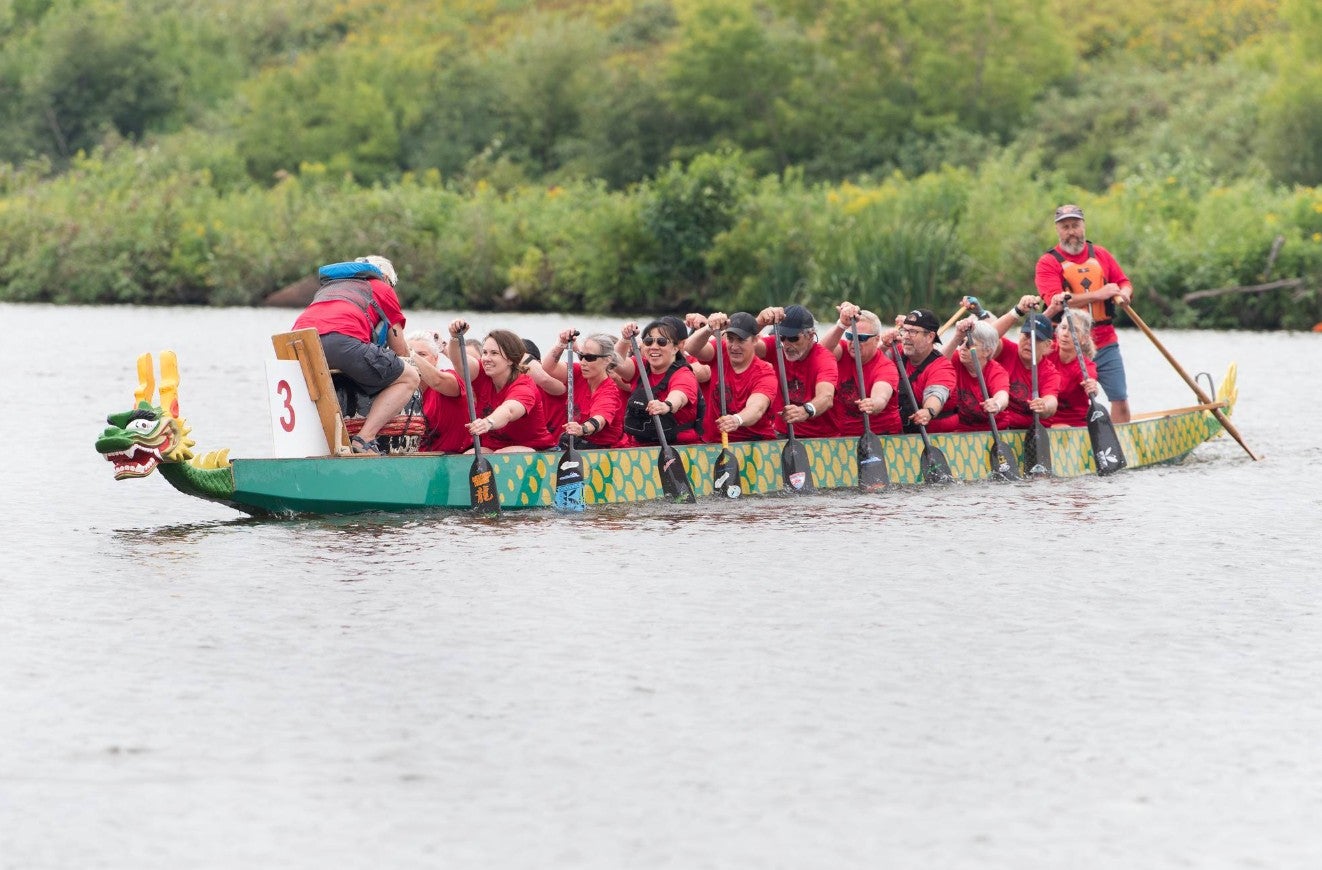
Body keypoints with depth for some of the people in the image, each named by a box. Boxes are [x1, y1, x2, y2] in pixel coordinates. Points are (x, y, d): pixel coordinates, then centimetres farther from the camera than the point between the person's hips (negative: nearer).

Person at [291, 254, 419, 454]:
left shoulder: (325, 288, 43)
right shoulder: (382, 288, 29)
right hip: (343, 339, -5)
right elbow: (401, 351, 28)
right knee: (409, 378, 11)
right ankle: (364, 439, -7)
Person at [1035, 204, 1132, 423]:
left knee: (1120, 401, -1)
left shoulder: (1100, 255, 12)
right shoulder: (1048, 263, -3)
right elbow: (1055, 300, -17)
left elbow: (1124, 283, 18)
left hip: (1105, 342, 3)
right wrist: (1098, 294, -20)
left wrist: (1124, 293, -8)